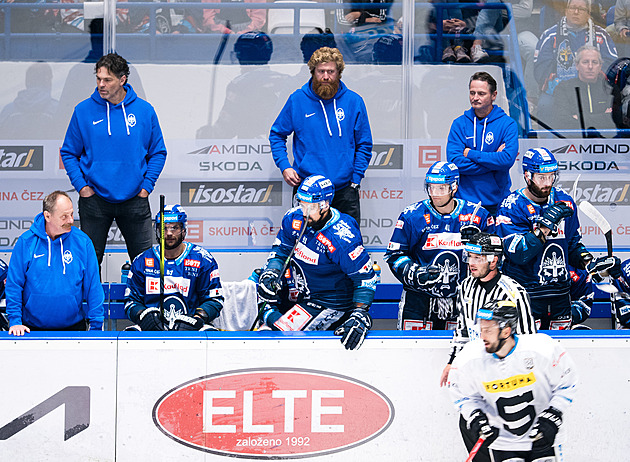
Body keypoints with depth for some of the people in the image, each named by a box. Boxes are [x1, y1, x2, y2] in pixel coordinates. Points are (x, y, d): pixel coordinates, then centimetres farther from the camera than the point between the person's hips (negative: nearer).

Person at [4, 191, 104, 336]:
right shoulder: (26, 242, -4)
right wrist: (15, 320, -9)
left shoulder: (83, 242, -2)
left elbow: (94, 287, 1)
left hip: (73, 325, 1)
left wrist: (96, 326, -2)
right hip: (33, 327, -1)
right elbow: (13, 285, -1)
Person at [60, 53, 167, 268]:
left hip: (135, 200, 0)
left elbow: (158, 153, 8)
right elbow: (69, 153, 5)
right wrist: (81, 185, -6)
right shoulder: (83, 111, -2)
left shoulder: (144, 110, 0)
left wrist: (146, 186, -2)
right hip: (94, 200, 0)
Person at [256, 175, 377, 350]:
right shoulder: (293, 219, -10)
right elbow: (280, 250, 6)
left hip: (330, 304, -8)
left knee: (280, 329, -20)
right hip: (302, 294, 8)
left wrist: (360, 317, -32)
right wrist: (270, 274, -14)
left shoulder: (343, 238, -29)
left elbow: (365, 278, -23)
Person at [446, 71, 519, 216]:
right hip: (465, 200, 1)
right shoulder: (459, 124, 6)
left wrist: (470, 154, -9)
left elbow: (508, 159, -14)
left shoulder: (507, 124, 1)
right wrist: (494, 159, -10)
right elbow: (455, 162, -6)